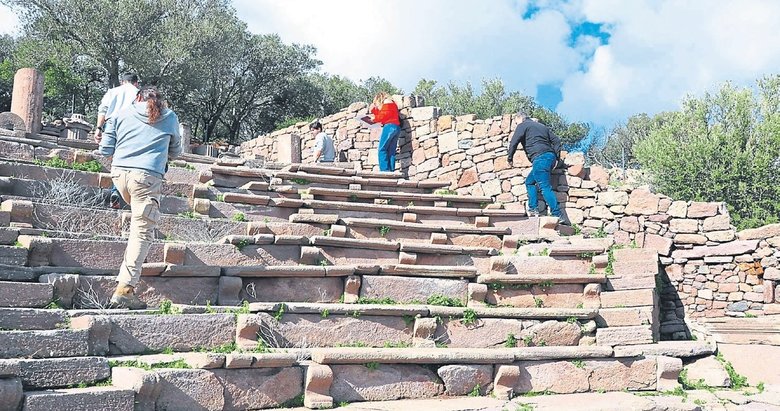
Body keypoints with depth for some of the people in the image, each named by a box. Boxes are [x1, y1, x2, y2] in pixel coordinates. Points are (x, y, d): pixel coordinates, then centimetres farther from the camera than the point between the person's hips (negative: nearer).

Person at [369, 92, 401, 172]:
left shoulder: (387, 102, 2)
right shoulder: (392, 103, 29)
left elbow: (384, 115, -9)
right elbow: (381, 114, 26)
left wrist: (374, 119, 2)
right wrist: (373, 110, 22)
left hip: (390, 126, -9)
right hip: (396, 127, 9)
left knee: (382, 149, -10)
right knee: (391, 152, 4)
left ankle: (384, 170, -18)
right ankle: (391, 170, -3)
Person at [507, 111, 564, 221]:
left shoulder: (523, 125, 7)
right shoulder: (541, 126, 29)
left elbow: (514, 142, -6)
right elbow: (556, 140, 22)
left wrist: (510, 158, 6)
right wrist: (556, 158, 18)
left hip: (540, 158, -9)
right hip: (550, 157, 9)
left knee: (545, 187, -11)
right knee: (529, 181, 19)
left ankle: (557, 215, -17)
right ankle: (533, 209, 11)